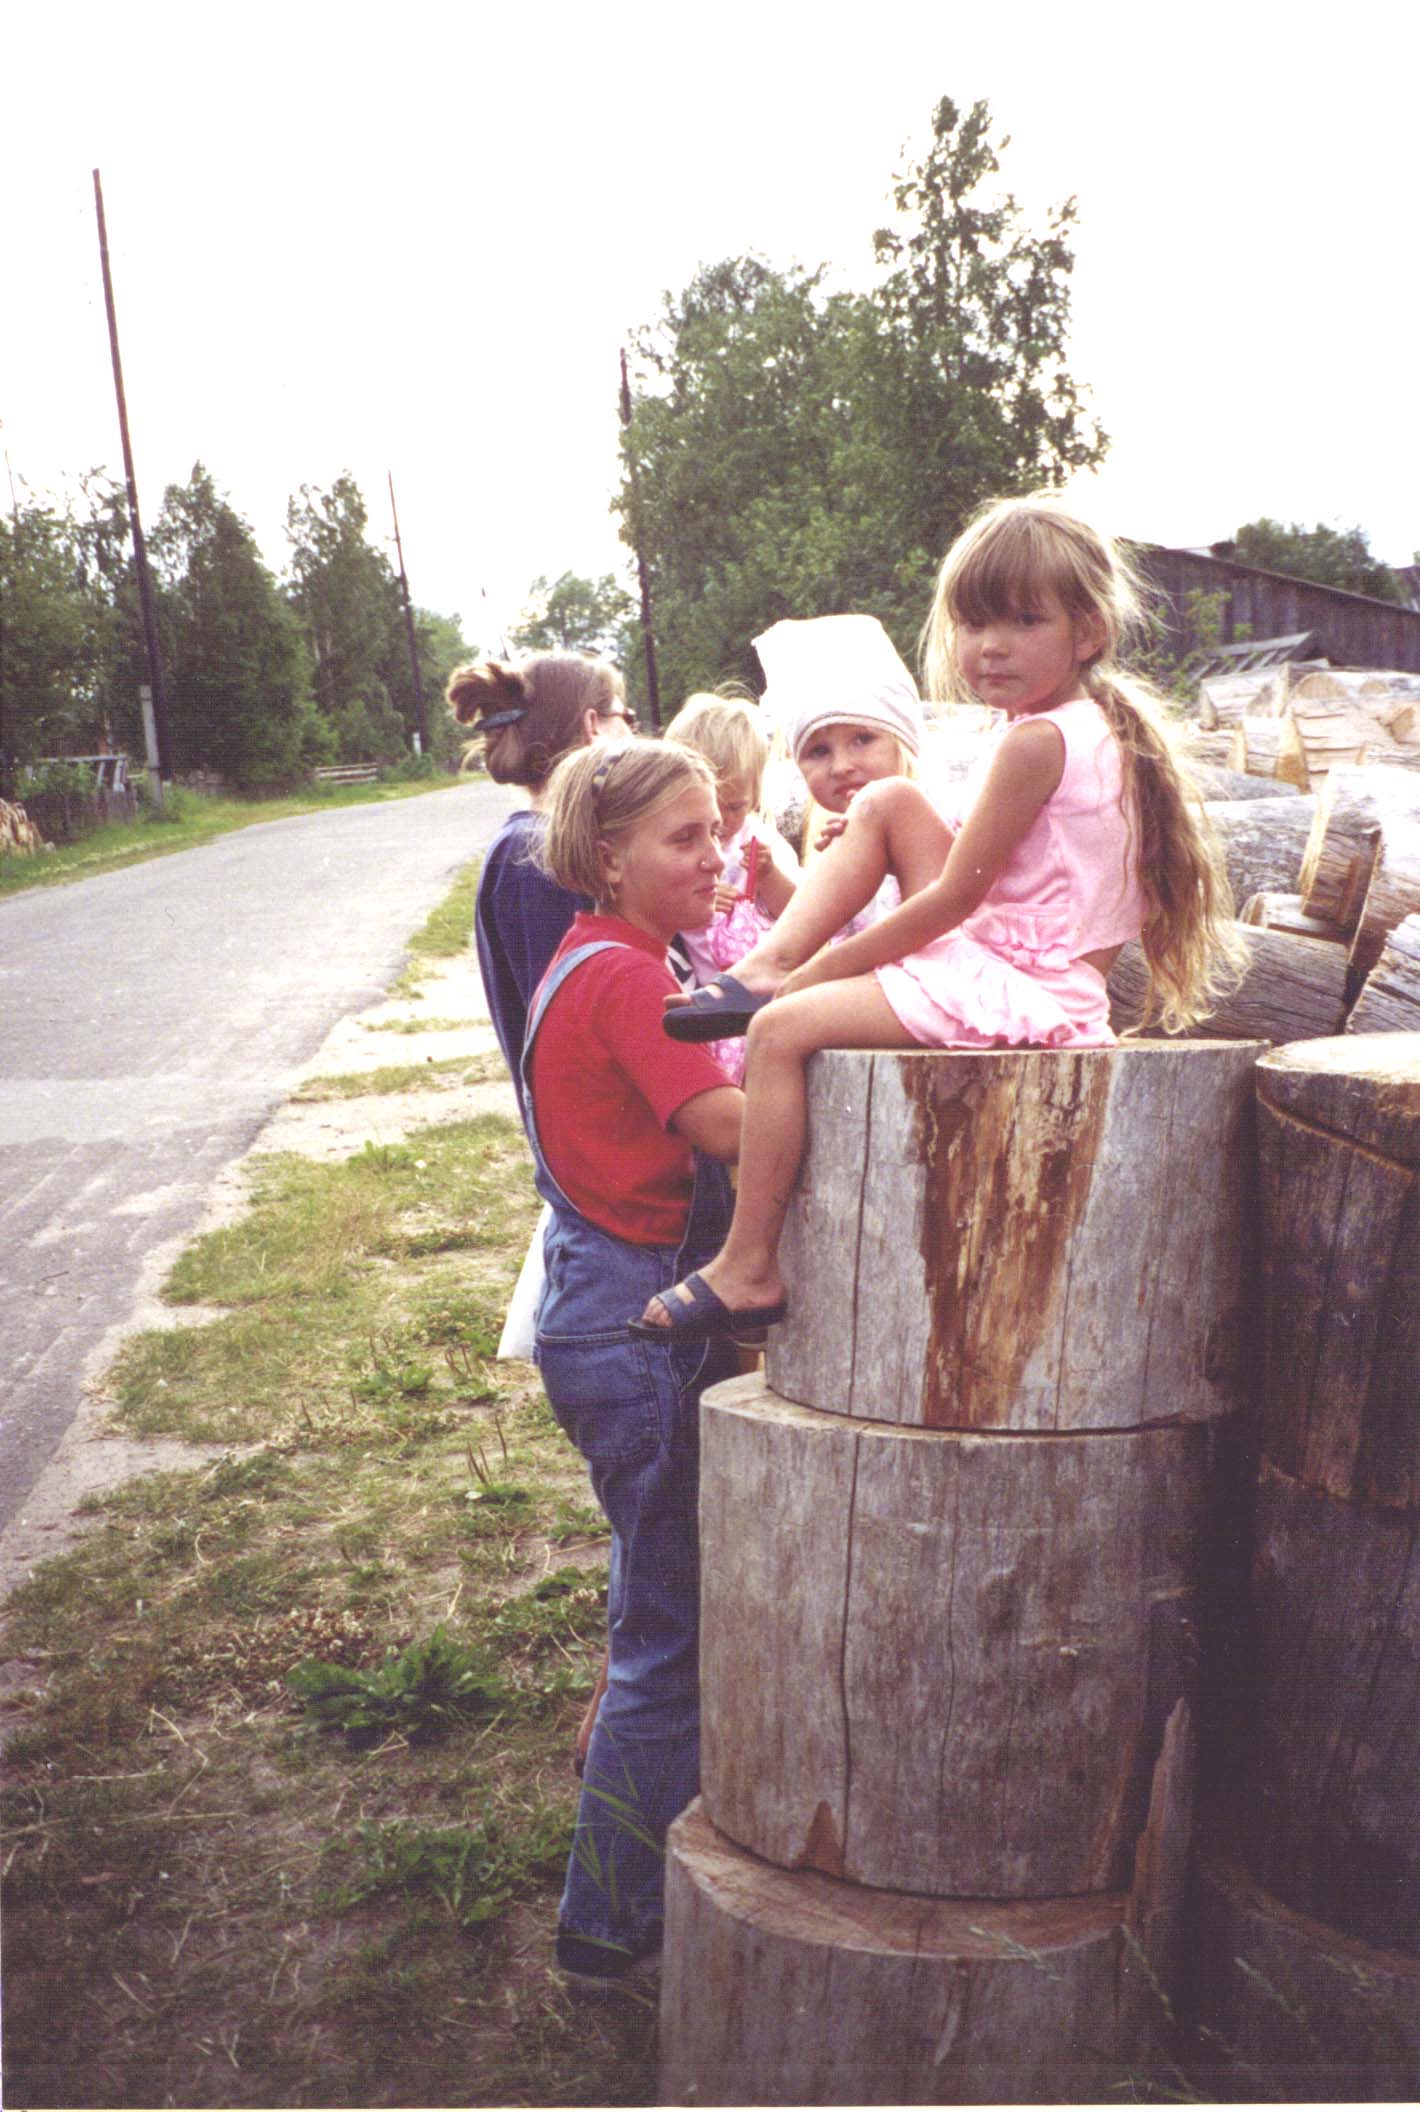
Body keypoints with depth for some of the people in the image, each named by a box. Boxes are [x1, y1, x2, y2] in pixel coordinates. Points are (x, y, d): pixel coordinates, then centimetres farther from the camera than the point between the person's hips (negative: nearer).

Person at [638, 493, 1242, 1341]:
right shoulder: (1095, 724, 14)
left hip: (1017, 987, -10)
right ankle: (766, 969, 1)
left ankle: (748, 1270, -10)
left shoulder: (1035, 740, -17)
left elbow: (953, 898, -16)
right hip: (999, 950, 10)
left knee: (784, 1030, -16)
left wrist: (821, 968, -8)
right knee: (890, 801, 8)